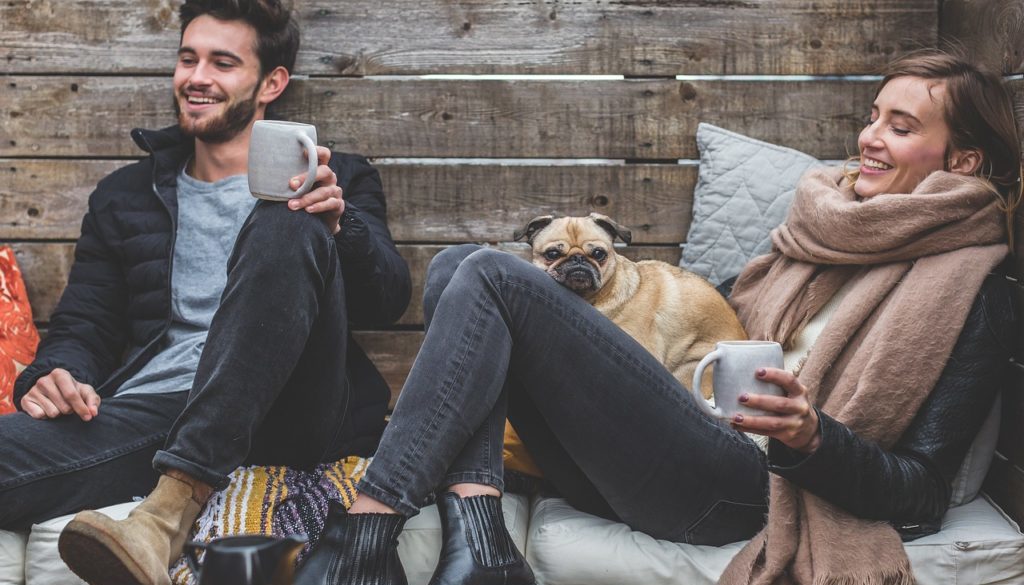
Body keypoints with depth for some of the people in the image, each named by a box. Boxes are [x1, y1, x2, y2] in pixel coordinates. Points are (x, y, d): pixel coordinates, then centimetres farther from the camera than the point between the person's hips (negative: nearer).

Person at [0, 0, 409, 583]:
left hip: (291, 413, 2)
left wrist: (337, 224, -17)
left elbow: (390, 299, 4)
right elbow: (84, 325, 21)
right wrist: (56, 376, -4)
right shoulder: (126, 195, 26)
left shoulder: (335, 180, 18)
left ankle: (173, 506, -38)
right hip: (152, 408, -1)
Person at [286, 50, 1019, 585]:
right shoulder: (822, 225, 20)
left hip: (733, 490, -8)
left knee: (492, 276, -18)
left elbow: (922, 496, -4)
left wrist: (813, 439, -23)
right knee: (456, 265, -4)